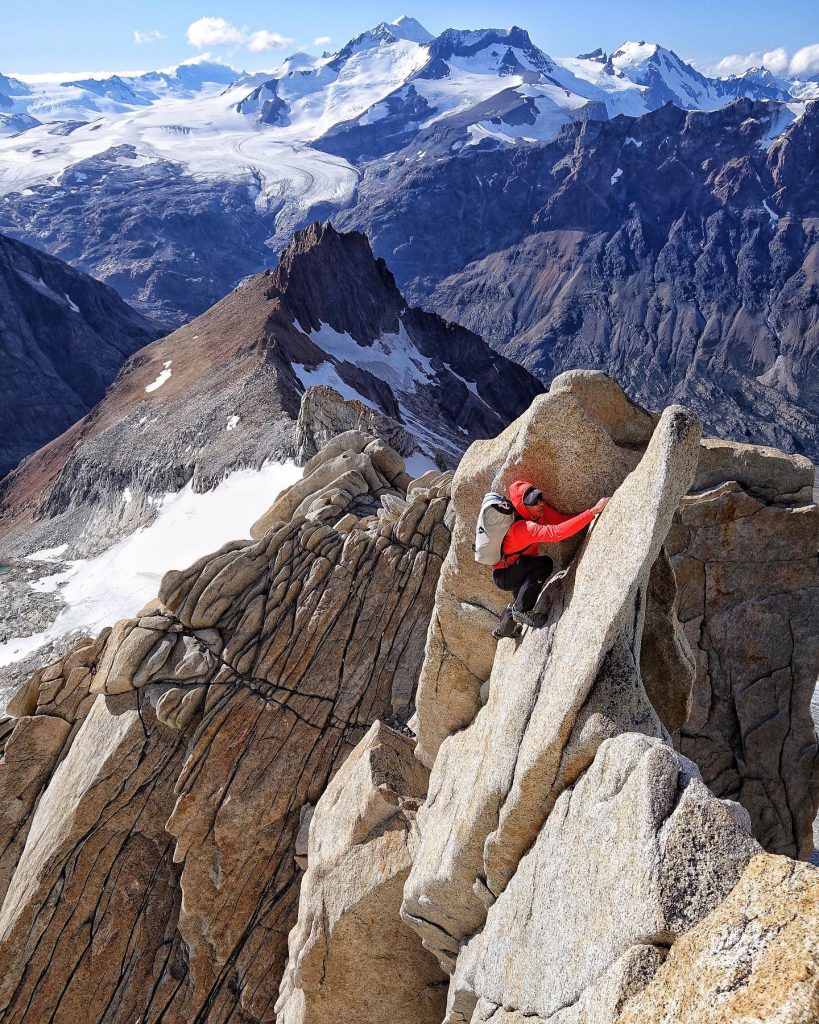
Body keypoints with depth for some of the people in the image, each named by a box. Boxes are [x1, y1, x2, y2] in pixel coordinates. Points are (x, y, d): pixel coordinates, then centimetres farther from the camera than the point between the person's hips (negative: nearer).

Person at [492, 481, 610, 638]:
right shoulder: (522, 528, -36)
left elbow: (560, 519, -15)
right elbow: (556, 533, -48)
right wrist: (593, 511, -53)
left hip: (516, 571, 9)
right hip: (503, 576, -9)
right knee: (544, 564, -29)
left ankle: (503, 629, 49)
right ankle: (520, 610, -16)